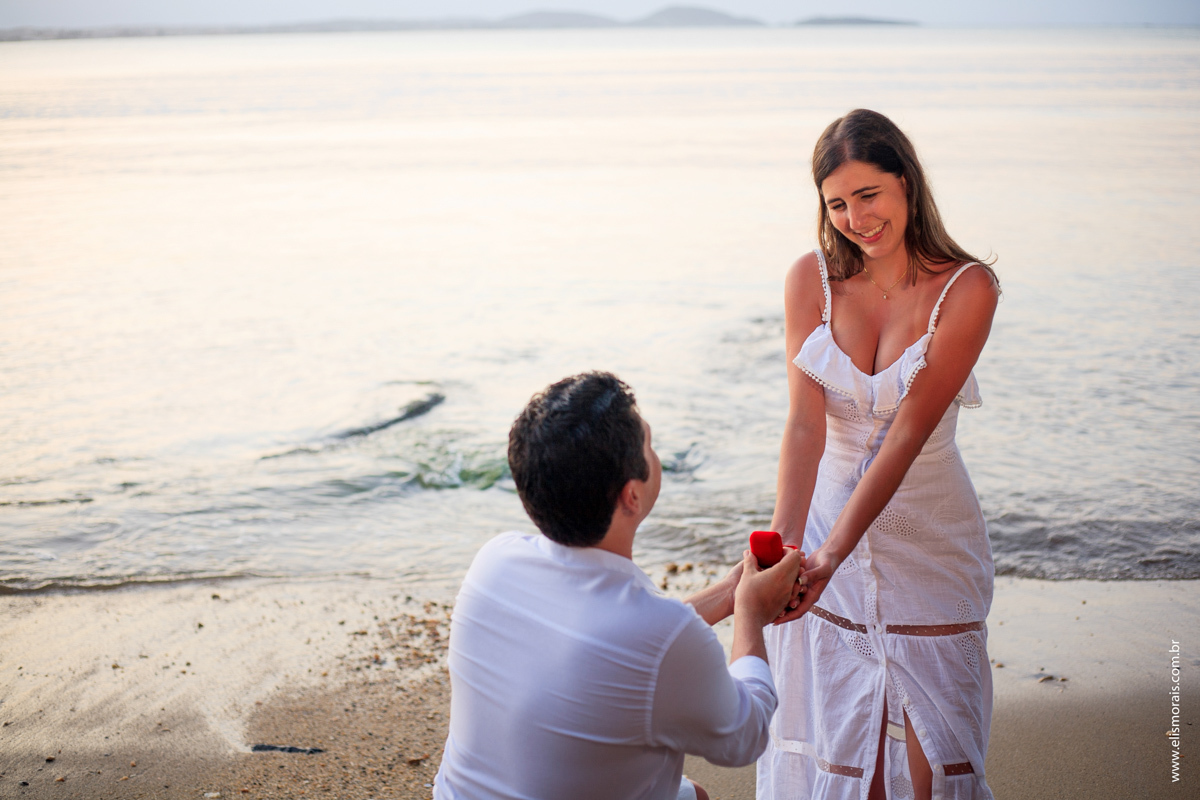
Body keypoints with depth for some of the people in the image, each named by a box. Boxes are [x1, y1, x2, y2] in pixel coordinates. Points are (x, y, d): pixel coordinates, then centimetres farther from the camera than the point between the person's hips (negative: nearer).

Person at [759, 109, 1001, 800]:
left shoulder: (967, 288, -13)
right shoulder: (812, 278, -6)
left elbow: (908, 431, -20)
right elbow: (805, 422, -15)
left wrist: (831, 553, -29)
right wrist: (784, 541, -29)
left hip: (927, 536, -1)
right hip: (827, 519, 2)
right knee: (831, 740, 8)